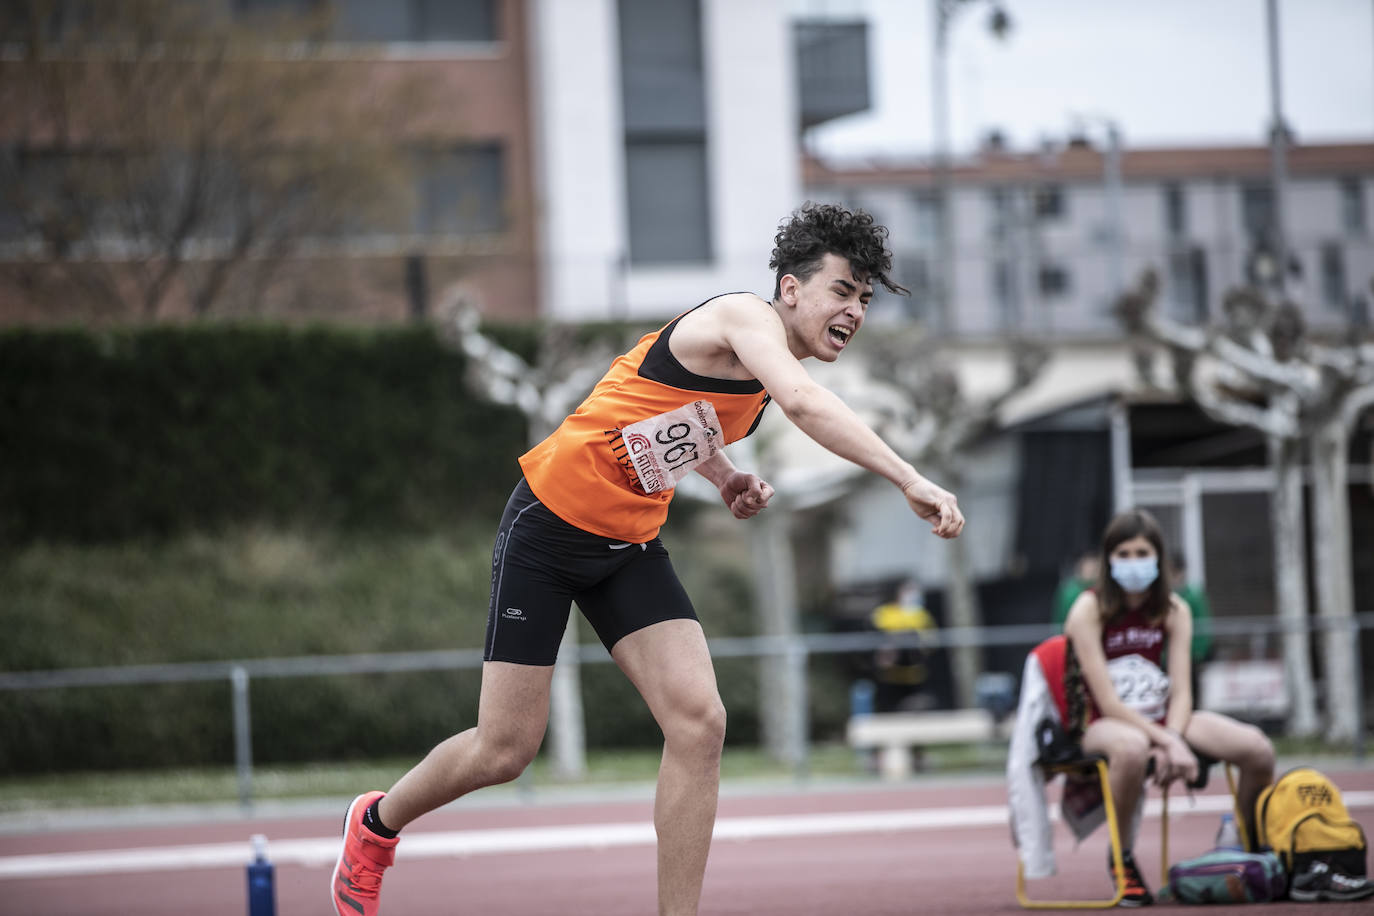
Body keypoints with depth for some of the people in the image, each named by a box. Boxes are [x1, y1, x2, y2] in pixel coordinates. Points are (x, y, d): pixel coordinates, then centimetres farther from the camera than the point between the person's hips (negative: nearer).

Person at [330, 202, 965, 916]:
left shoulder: (765, 367, 7)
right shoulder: (744, 317, -19)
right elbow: (804, 403, -40)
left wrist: (725, 477, 7)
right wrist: (910, 481, -48)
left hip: (629, 547, 8)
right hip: (549, 527, -8)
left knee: (698, 721, -13)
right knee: (506, 749, -1)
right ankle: (375, 825, 29)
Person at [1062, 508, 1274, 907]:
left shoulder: (1173, 611, 4)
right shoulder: (1089, 610, -11)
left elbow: (1181, 693, -2)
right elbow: (1107, 701, -16)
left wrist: (1172, 740, -23)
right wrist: (1166, 741, -25)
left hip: (1163, 718, 5)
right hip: (1104, 724, -5)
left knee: (1258, 750, -19)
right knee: (1131, 749, -44)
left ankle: (1252, 846, 8)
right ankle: (1122, 858, -21)